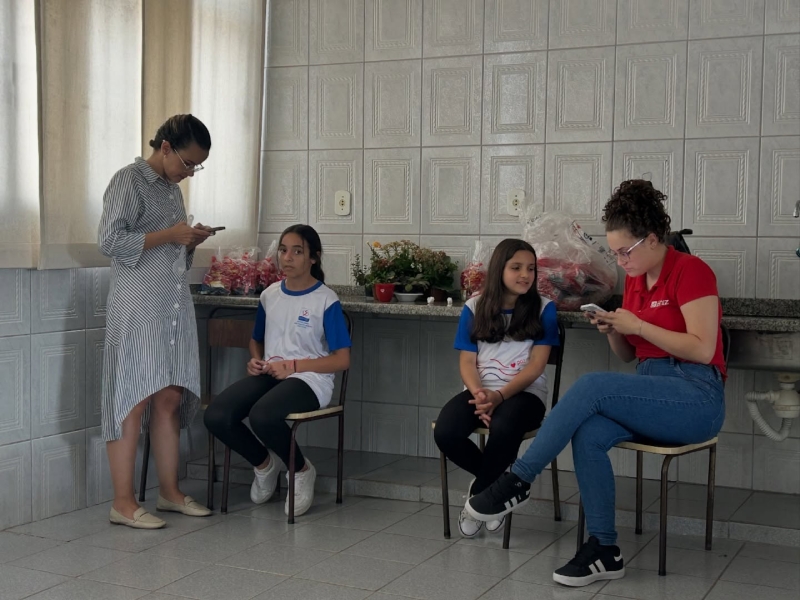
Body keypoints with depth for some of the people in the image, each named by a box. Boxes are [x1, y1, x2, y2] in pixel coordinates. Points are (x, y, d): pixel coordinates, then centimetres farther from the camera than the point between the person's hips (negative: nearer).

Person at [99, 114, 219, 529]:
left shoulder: (172, 189, 18)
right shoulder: (129, 180, -5)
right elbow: (109, 240, -14)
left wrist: (190, 243, 6)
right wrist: (169, 235, -14)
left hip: (175, 307, 8)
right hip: (138, 308, -8)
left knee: (170, 398, 8)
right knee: (134, 400, -6)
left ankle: (169, 491, 16)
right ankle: (123, 502, -1)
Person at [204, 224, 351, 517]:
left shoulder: (326, 300, -4)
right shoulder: (269, 295, 13)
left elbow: (342, 360, -7)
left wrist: (292, 365, -14)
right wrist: (255, 361, 4)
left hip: (309, 379, -5)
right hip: (268, 375, 6)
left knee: (263, 416, -37)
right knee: (216, 416, -22)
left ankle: (302, 470, -4)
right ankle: (265, 463, 9)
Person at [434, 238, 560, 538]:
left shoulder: (543, 308, 3)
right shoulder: (475, 307, 8)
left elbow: (536, 365, -4)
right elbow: (467, 361, 5)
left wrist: (499, 396, -19)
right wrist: (479, 395, -17)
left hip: (525, 393, -2)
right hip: (481, 391, 2)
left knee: (503, 429, -38)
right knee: (445, 433, -29)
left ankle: (478, 496, -8)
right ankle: (495, 482, 2)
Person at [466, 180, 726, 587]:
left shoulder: (690, 271, -9)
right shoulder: (635, 279, 14)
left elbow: (702, 349, -17)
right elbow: (628, 356, 20)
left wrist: (637, 325, -15)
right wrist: (612, 331, -2)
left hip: (697, 398, -7)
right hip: (653, 395, 7)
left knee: (591, 386, -28)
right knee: (588, 434, -25)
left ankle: (518, 481, -20)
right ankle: (604, 550, -19)